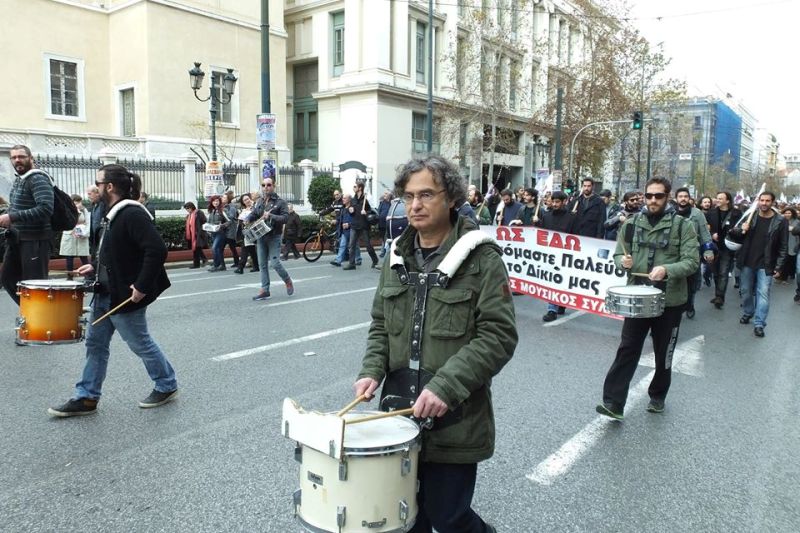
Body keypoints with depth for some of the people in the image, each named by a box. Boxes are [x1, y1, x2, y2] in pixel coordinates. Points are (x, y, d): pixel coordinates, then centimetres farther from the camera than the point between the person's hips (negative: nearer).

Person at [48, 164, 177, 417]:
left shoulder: (132, 214, -20)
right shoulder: (113, 214, 10)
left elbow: (157, 250, -29)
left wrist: (142, 286, -27)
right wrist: (95, 267, 13)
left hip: (125, 296, -10)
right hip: (105, 293, 10)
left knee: (140, 343, 5)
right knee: (95, 344, 13)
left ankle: (167, 386, 24)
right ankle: (86, 398, 23)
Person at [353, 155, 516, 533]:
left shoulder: (481, 259, -10)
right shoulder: (398, 256, 8)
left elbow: (498, 336, -15)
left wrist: (446, 387, -23)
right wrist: (372, 371, -3)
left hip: (455, 420, -5)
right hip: (400, 414, 5)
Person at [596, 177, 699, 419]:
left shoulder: (682, 226, -5)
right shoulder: (631, 224, 4)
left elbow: (692, 261, -11)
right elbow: (618, 254, 8)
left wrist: (667, 270, -29)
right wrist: (623, 261, -16)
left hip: (670, 300, -1)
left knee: (663, 354, 14)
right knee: (627, 350, -2)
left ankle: (657, 396, 34)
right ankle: (613, 403, -3)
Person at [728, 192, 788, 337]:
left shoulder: (780, 221, -6)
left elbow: (783, 246, -4)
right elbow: (734, 234, 8)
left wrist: (778, 267, -7)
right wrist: (741, 230, -16)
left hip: (766, 265, -3)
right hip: (747, 262, 3)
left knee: (763, 293, -5)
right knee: (745, 291, 13)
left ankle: (759, 324, -2)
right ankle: (747, 313, 34)